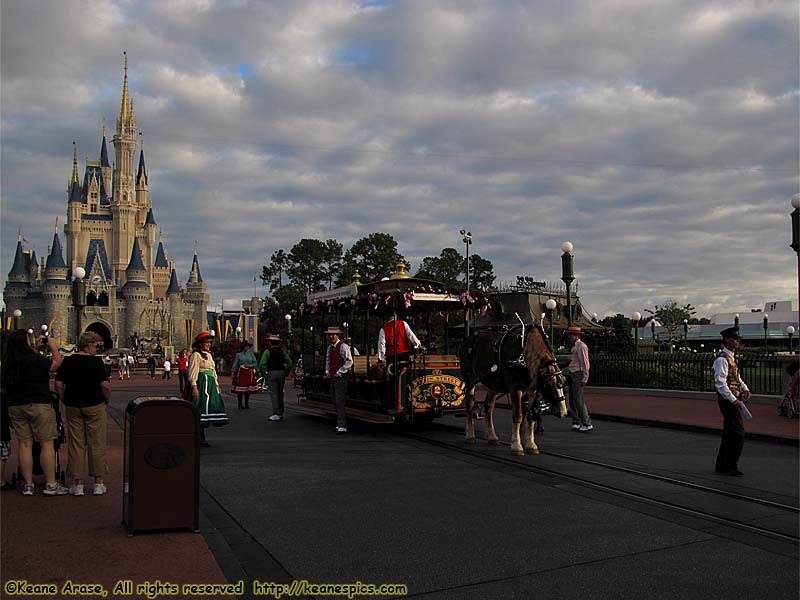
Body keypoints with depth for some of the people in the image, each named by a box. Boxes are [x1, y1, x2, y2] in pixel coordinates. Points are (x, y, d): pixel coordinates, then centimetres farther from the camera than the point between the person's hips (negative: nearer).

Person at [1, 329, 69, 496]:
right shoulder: (35, 360, -15)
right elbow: (57, 363, -3)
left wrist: (38, 348, 27)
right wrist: (53, 345, 9)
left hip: (15, 406, 6)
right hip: (38, 405, -6)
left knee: (24, 445, 9)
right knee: (47, 444, 0)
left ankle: (27, 485, 12)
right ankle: (50, 484, 1)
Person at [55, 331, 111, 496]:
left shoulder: (67, 362, 3)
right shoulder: (95, 362, -10)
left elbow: (58, 384, 1)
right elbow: (105, 385, -17)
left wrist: (65, 401, 11)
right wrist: (107, 400, -1)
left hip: (73, 408, 4)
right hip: (95, 407, -3)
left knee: (76, 446, 8)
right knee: (96, 445, 5)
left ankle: (77, 484, 11)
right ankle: (98, 483, 11)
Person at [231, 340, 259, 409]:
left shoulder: (250, 353, 7)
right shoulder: (238, 354, 4)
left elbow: (255, 363, 8)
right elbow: (235, 364, 5)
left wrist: (249, 365, -9)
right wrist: (232, 374, 2)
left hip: (249, 372, 1)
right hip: (240, 372, -1)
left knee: (248, 390, 2)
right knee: (239, 390, -3)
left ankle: (247, 404, 12)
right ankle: (240, 404, 7)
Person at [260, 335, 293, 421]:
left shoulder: (267, 351, -5)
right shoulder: (282, 351, 5)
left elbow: (262, 364, -12)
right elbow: (289, 362, 2)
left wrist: (264, 373, -2)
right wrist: (286, 372, 10)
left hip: (272, 373, -4)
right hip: (281, 372, 4)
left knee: (273, 394, -4)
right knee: (280, 393, 13)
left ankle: (276, 414, -13)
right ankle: (280, 413, 20)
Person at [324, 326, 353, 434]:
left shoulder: (343, 347, -11)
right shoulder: (330, 347, 14)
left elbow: (349, 362, -17)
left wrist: (339, 373, -16)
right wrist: (327, 371, 10)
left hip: (341, 377, -9)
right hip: (333, 377, 9)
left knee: (340, 401, -12)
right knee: (334, 400, 11)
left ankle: (342, 426, -11)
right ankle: (340, 424, 20)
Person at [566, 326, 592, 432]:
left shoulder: (581, 346, -11)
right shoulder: (574, 347, 18)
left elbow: (585, 363, -15)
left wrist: (584, 378, -18)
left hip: (579, 375, -10)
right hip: (572, 376, 10)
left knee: (578, 400, -11)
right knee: (572, 400, 10)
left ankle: (587, 424, -7)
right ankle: (576, 423, 17)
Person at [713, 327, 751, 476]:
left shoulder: (732, 358, 15)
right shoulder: (722, 359, -16)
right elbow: (720, 382, -22)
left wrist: (745, 389, 5)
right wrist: (733, 399, -24)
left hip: (734, 399, 10)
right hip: (728, 400, -10)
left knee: (729, 433, 14)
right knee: (738, 434, -9)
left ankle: (721, 465, 22)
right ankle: (731, 466, -1)